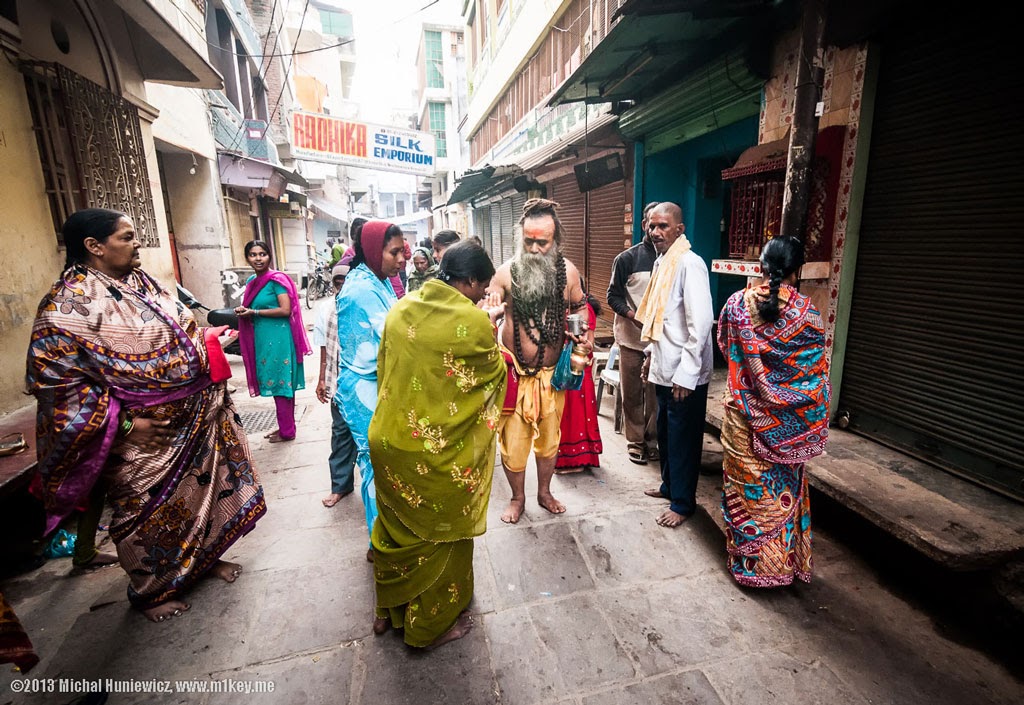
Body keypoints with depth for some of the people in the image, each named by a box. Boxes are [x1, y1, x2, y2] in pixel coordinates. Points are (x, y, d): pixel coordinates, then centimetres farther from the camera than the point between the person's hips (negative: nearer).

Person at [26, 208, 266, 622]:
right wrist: (123, 423, -20)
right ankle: (150, 592, 36)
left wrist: (210, 343, 1)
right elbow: (56, 380, -17)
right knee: (151, 511, 12)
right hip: (146, 436, -6)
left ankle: (204, 558, 43)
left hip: (195, 420, 7)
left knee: (200, 492, 20)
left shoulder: (143, 283, 6)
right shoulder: (66, 306, -16)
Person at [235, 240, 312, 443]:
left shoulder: (276, 279, -11)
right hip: (262, 339, 8)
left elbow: (285, 310, -19)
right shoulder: (251, 281, 13)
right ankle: (285, 427, 24)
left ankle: (287, 431, 9)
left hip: (278, 339, -8)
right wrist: (243, 311, 2)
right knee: (277, 383, 14)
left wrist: (254, 312, -15)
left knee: (281, 384, -1)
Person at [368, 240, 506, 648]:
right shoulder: (472, 321, -19)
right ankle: (433, 624, 38)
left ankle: (389, 610, 47)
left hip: (389, 439, 6)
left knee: (396, 527, 26)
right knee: (441, 533, 18)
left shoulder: (400, 309, -1)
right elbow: (493, 374, -4)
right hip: (439, 451, -6)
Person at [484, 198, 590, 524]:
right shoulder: (507, 271, -10)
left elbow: (580, 308, 12)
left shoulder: (568, 271, -4)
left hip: (551, 371, 2)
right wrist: (490, 302, -25)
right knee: (513, 438, 4)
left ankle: (544, 492, 40)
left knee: (549, 436, 17)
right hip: (514, 372, -2)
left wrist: (584, 337, -7)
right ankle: (517, 497, 30)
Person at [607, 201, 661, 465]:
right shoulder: (627, 258, -1)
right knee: (631, 392, 7)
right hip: (632, 336, -1)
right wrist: (633, 315, -17)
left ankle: (652, 440, 24)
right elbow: (614, 296, -1)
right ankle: (635, 440, 22)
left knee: (657, 393, 6)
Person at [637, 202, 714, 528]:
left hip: (685, 374, -8)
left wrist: (686, 374, -21)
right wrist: (650, 354, 18)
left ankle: (683, 503, 23)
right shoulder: (661, 262, 10)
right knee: (665, 432, 21)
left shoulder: (690, 264, -17)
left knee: (683, 439, 6)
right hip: (664, 368, 8)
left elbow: (701, 323, -21)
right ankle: (669, 485, 40)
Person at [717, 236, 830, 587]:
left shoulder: (738, 303, -9)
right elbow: (816, 373, -3)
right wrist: (814, 424, 9)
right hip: (786, 421, 0)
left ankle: (746, 560, 26)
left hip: (743, 413, 0)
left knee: (745, 483, 13)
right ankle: (780, 562, 31)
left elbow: (724, 346, 8)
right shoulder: (807, 313, -10)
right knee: (782, 488, 15)